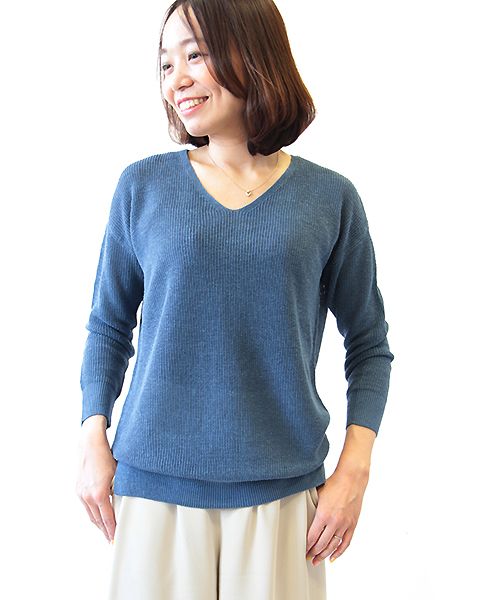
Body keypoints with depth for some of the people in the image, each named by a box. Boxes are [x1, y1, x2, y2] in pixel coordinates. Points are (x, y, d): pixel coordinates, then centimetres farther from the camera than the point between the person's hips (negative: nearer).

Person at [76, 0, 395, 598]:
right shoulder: (143, 186, 0)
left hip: (283, 487, 0)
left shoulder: (330, 198, -1)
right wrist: (94, 442, 1)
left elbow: (369, 346, 5)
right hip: (155, 480, 0)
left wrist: (354, 470, -3)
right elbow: (108, 325, 8)